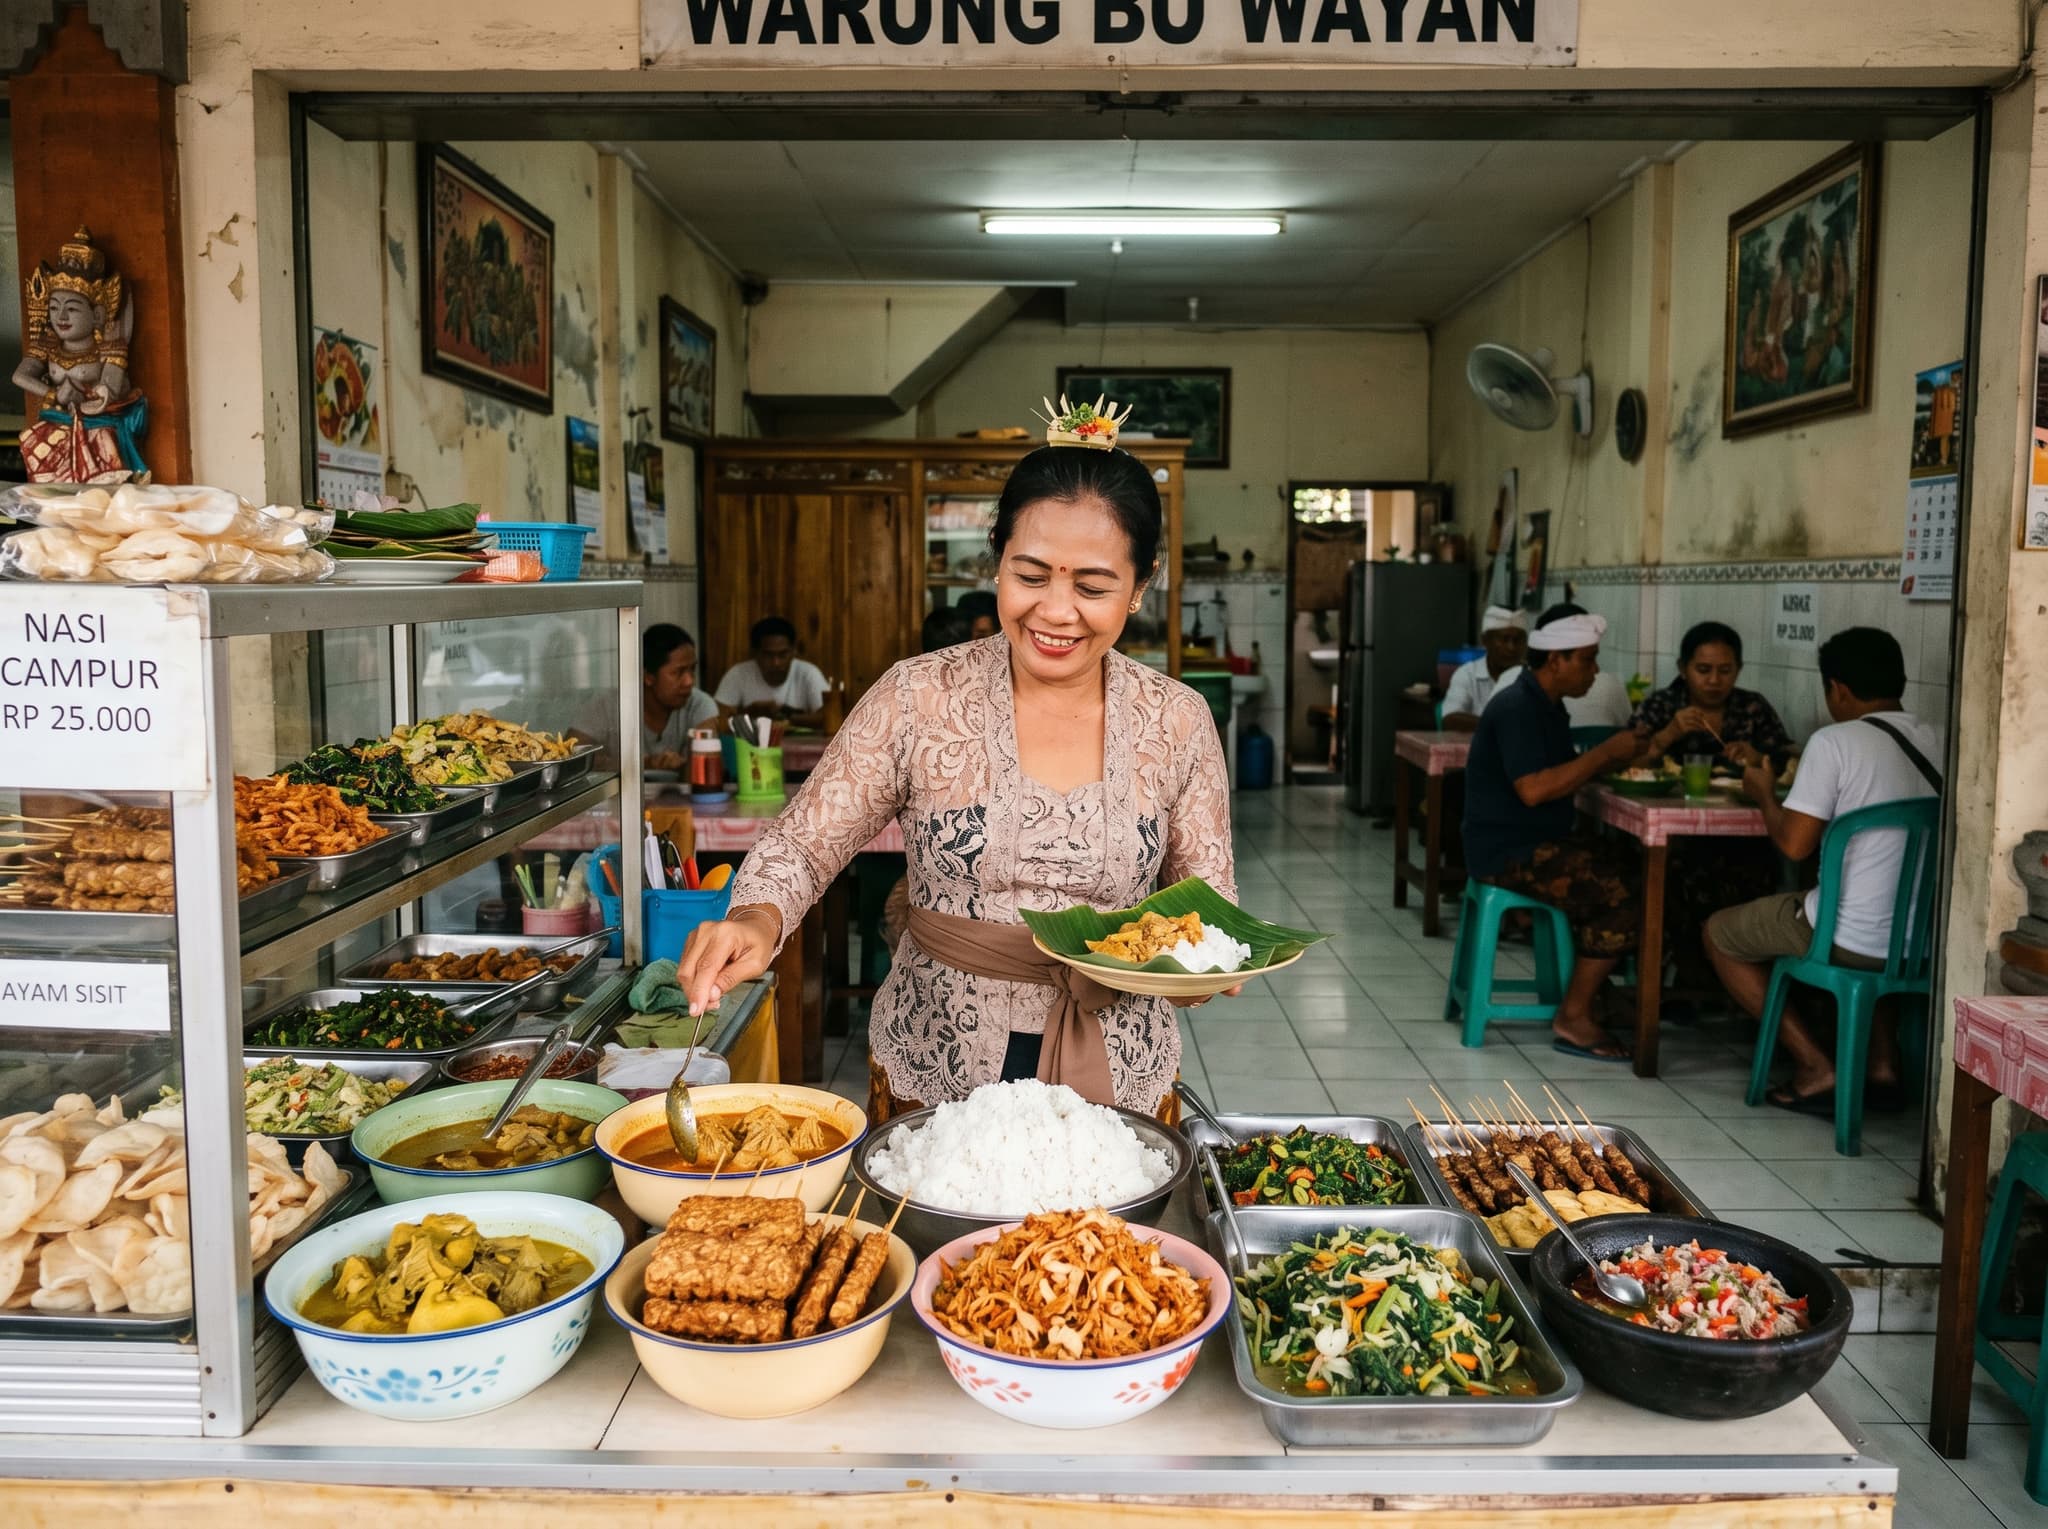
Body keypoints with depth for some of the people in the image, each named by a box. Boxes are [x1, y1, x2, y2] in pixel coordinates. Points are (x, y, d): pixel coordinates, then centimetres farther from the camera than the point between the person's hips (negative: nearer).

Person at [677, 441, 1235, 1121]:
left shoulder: (1178, 722, -6)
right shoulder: (917, 699, -11)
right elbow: (801, 846, -7)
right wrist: (757, 920, -27)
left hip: (1119, 1081, 1)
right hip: (932, 1072, -1)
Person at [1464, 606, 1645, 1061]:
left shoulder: (1547, 705, 13)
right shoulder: (1517, 708, -19)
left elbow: (1564, 772, 16)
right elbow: (1533, 789, -29)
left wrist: (1614, 759, -1)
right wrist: (1606, 752, -21)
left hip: (1540, 843, 10)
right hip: (1509, 852, -10)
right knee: (1623, 896, -20)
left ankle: (1597, 988, 12)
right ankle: (1573, 1018, -9)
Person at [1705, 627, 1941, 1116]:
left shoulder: (1834, 743, -14)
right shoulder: (1936, 743, 4)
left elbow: (1794, 845, -14)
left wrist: (1765, 795, 4)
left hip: (1854, 939, -7)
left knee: (1719, 934, 16)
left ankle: (1816, 1069, 9)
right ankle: (1884, 1066, 30)